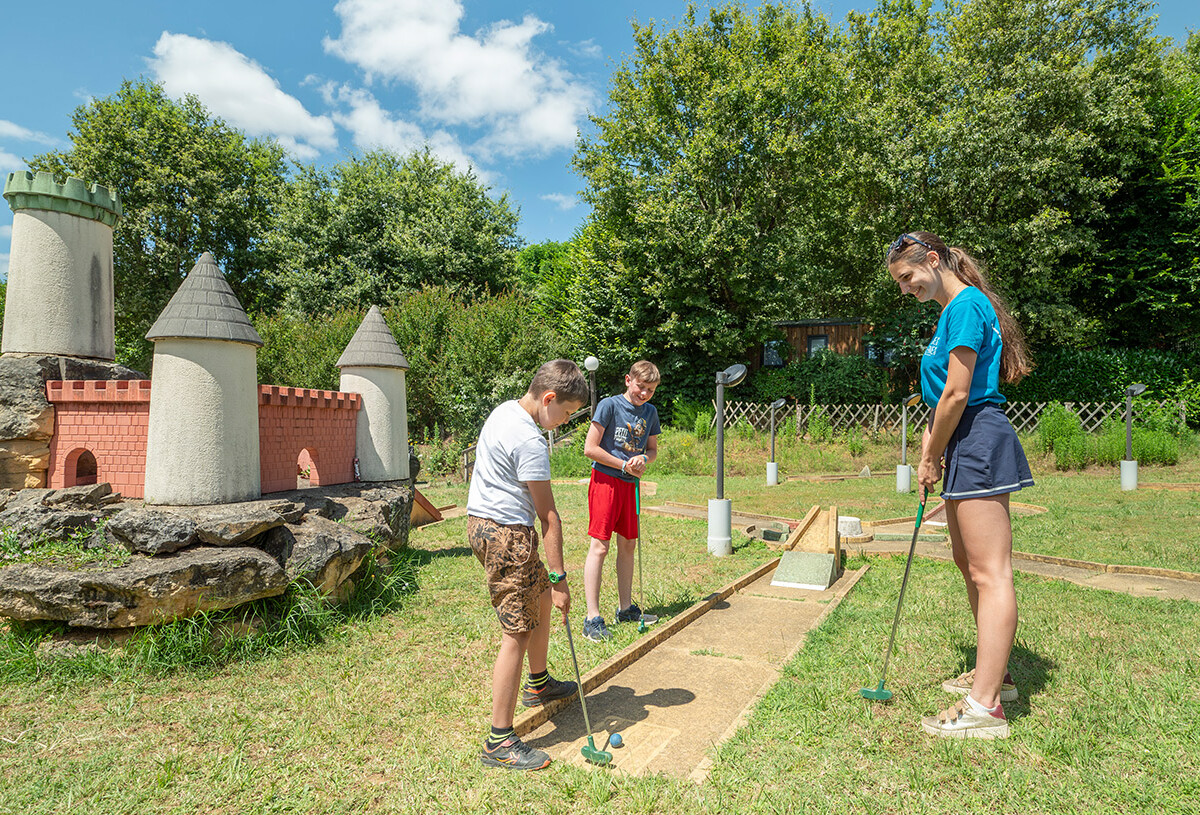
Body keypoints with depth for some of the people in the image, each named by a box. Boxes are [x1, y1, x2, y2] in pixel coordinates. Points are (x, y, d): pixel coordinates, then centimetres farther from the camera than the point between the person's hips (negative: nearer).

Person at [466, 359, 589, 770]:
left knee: (541, 595, 25)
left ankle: (538, 685, 42)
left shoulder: (504, 411, 9)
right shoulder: (529, 440, -22)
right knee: (517, 635, -5)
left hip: (481, 522, 11)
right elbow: (548, 515, -19)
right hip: (507, 535, -11)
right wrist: (559, 577, -14)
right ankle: (499, 742, 2)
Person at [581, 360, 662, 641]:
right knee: (599, 545, -8)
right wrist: (625, 466, -10)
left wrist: (643, 459, -5)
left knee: (628, 544, 12)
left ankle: (625, 608, 26)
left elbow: (653, 449, 19)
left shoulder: (650, 412, 10)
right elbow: (590, 448, -13)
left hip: (631, 483, 7)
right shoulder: (609, 405, -9)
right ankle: (593, 618, -5)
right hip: (606, 479, -6)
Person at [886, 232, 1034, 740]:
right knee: (968, 562, 18)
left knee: (989, 572, -9)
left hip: (978, 444, -11)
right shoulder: (955, 309, 18)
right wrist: (933, 452, 10)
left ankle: (984, 707, -4)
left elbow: (957, 395, -18)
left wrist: (931, 458, -8)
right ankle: (994, 674, 32)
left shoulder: (966, 305, -13)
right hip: (968, 448, 11)